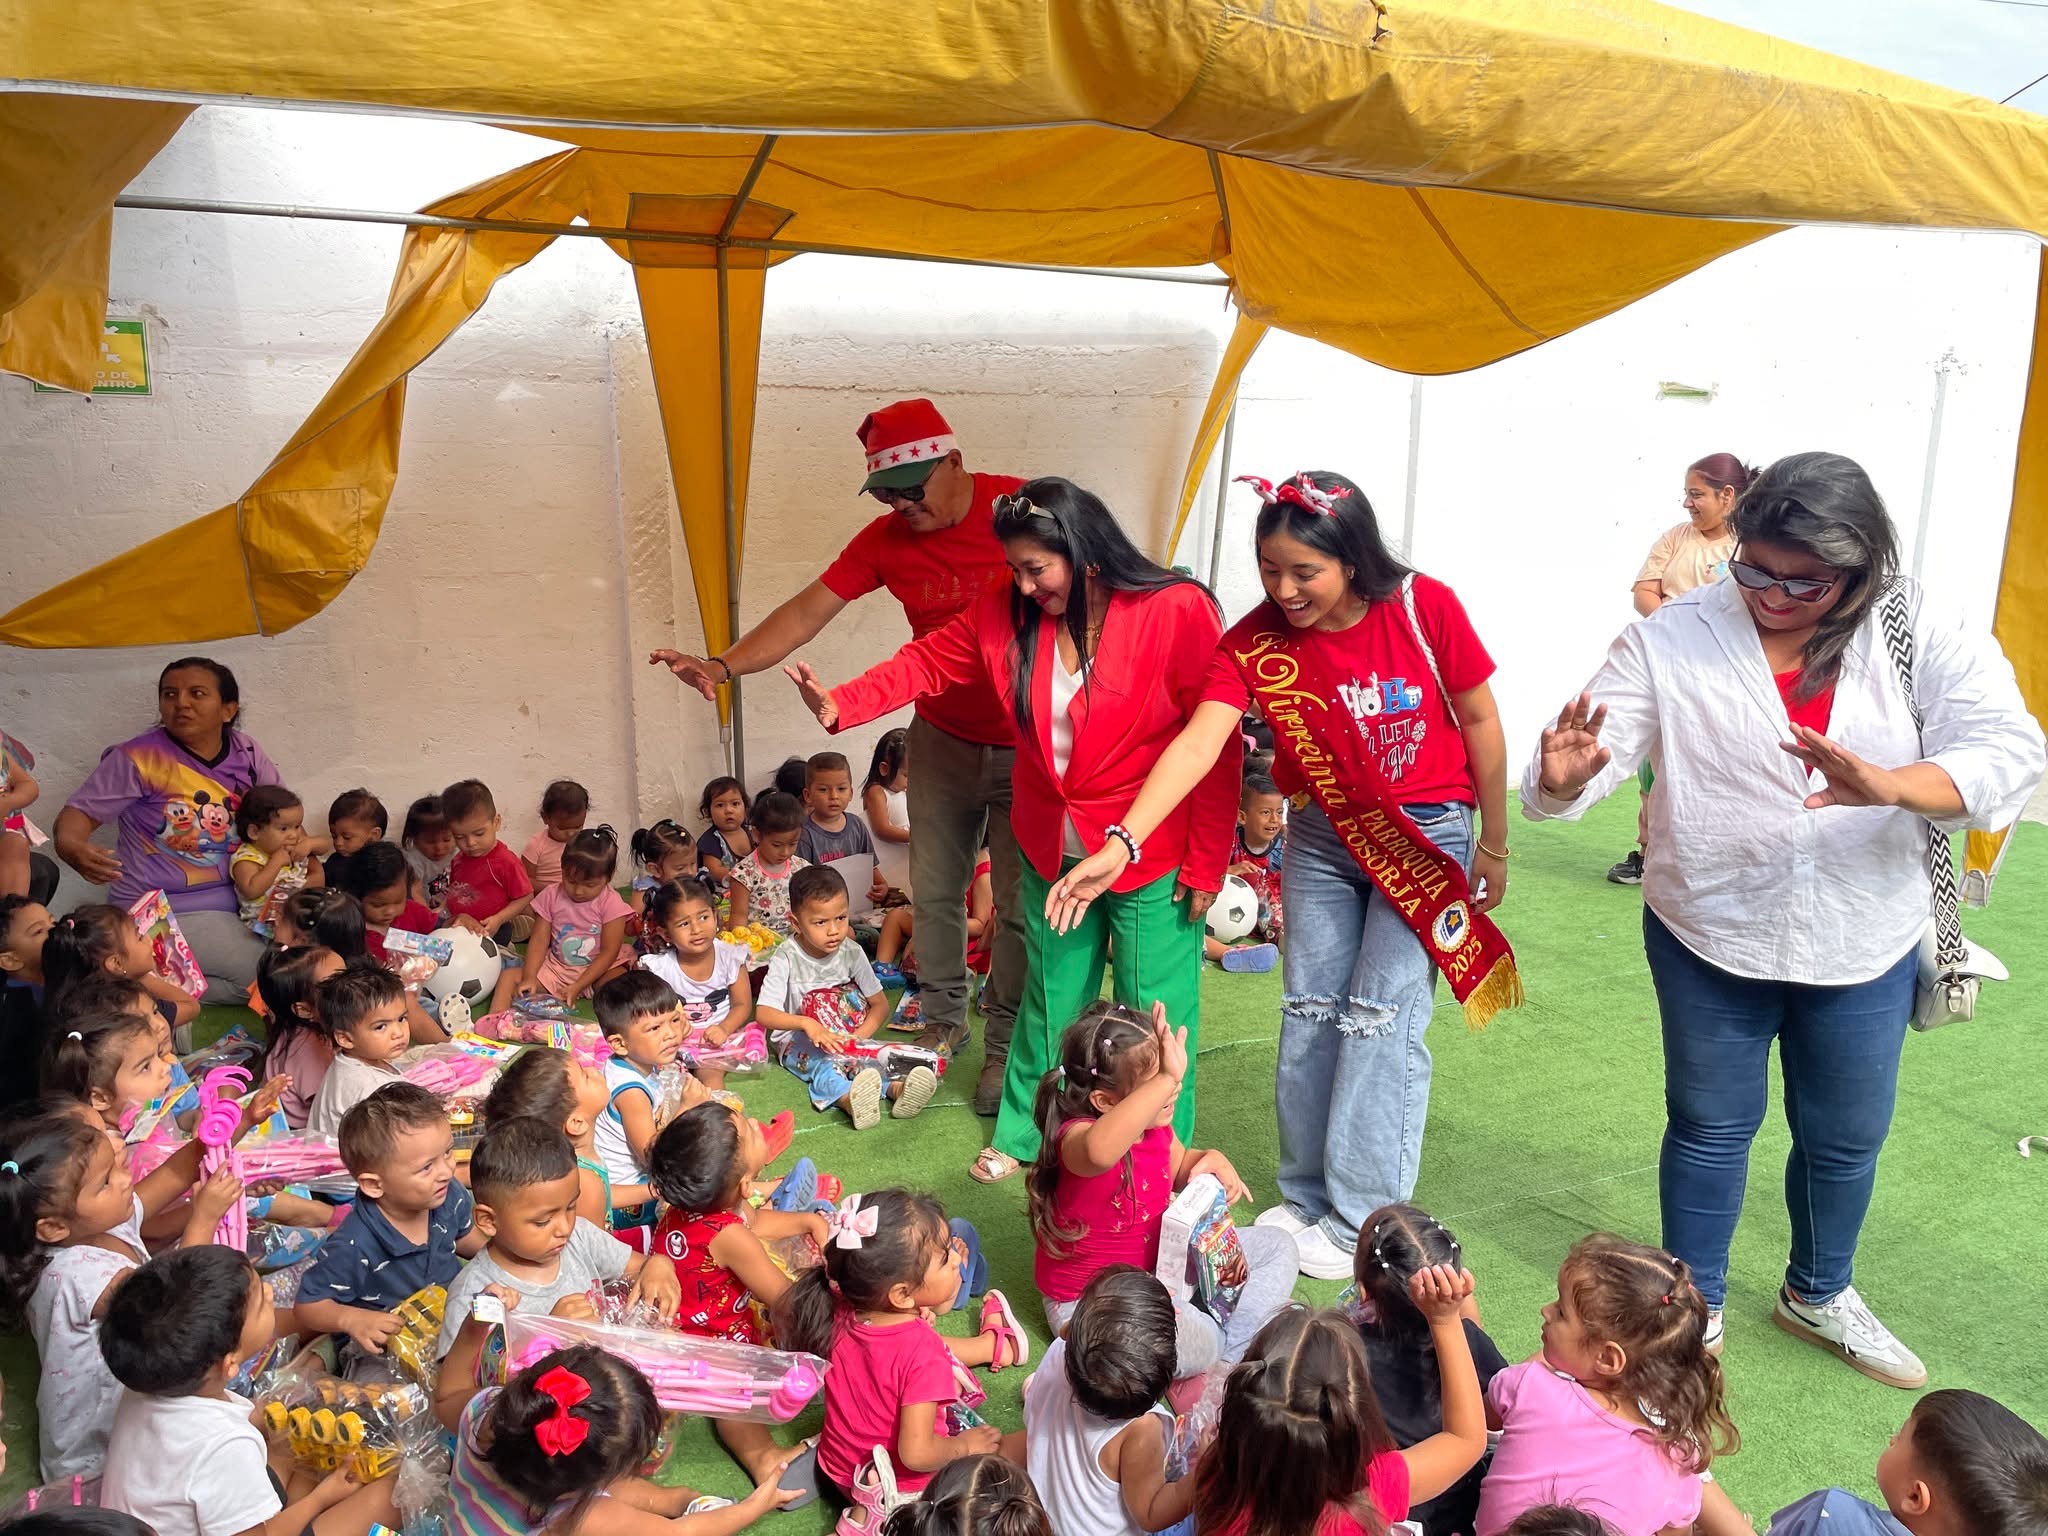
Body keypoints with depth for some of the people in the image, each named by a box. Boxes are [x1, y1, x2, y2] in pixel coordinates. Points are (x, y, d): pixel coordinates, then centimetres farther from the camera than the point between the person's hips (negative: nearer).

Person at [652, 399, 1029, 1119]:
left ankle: (1004, 1045, 17)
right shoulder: (888, 538, -3)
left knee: (1021, 903, 1)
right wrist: (722, 665, -19)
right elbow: (806, 612, -6)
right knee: (933, 889, 10)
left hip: (1028, 743, -4)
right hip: (944, 737, 4)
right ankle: (943, 1019, 30)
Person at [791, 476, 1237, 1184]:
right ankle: (1022, 1136, 38)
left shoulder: (1179, 611, -19)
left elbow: (1217, 744, -16)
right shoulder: (1008, 614, -2)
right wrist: (842, 704, -14)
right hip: (1052, 851, 5)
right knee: (1050, 1001, 20)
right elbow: (926, 661, 3)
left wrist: (1206, 861, -13)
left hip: (1154, 856, -4)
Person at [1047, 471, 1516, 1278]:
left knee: (1381, 1017, -5)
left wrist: (1494, 845, 0)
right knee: (1309, 1013, 8)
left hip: (1429, 832, -3)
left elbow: (1481, 723, -7)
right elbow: (1197, 743, -25)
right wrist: (1120, 845, -37)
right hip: (1323, 834, 3)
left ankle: (1361, 1220, 9)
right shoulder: (1254, 641, -14)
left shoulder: (1425, 608, -19)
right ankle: (1306, 1198, 25)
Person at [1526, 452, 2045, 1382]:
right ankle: (1695, 1306, 37)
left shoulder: (1920, 634, -10)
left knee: (1846, 1136, 21)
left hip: (1864, 946, 2)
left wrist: (1886, 785, -40)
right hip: (1711, 936, -2)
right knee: (1710, 1126, 15)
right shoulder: (1673, 638, -14)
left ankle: (1818, 1293, 48)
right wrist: (1563, 775, -43)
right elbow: (1588, 765, -18)